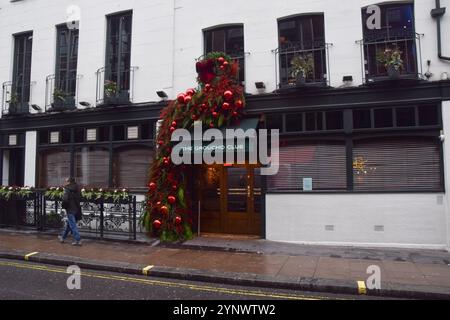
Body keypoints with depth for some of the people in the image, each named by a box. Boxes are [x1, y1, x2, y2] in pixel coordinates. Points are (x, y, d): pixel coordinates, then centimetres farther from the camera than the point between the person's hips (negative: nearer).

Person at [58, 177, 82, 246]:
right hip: (76, 209, 8)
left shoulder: (67, 189, -14)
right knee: (68, 224, 20)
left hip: (70, 210, -8)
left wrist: (64, 206, -6)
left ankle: (78, 240, -5)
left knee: (73, 225, -4)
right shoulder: (77, 189, 8)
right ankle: (63, 237, 35)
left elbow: (65, 199, -22)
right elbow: (79, 198, 13)